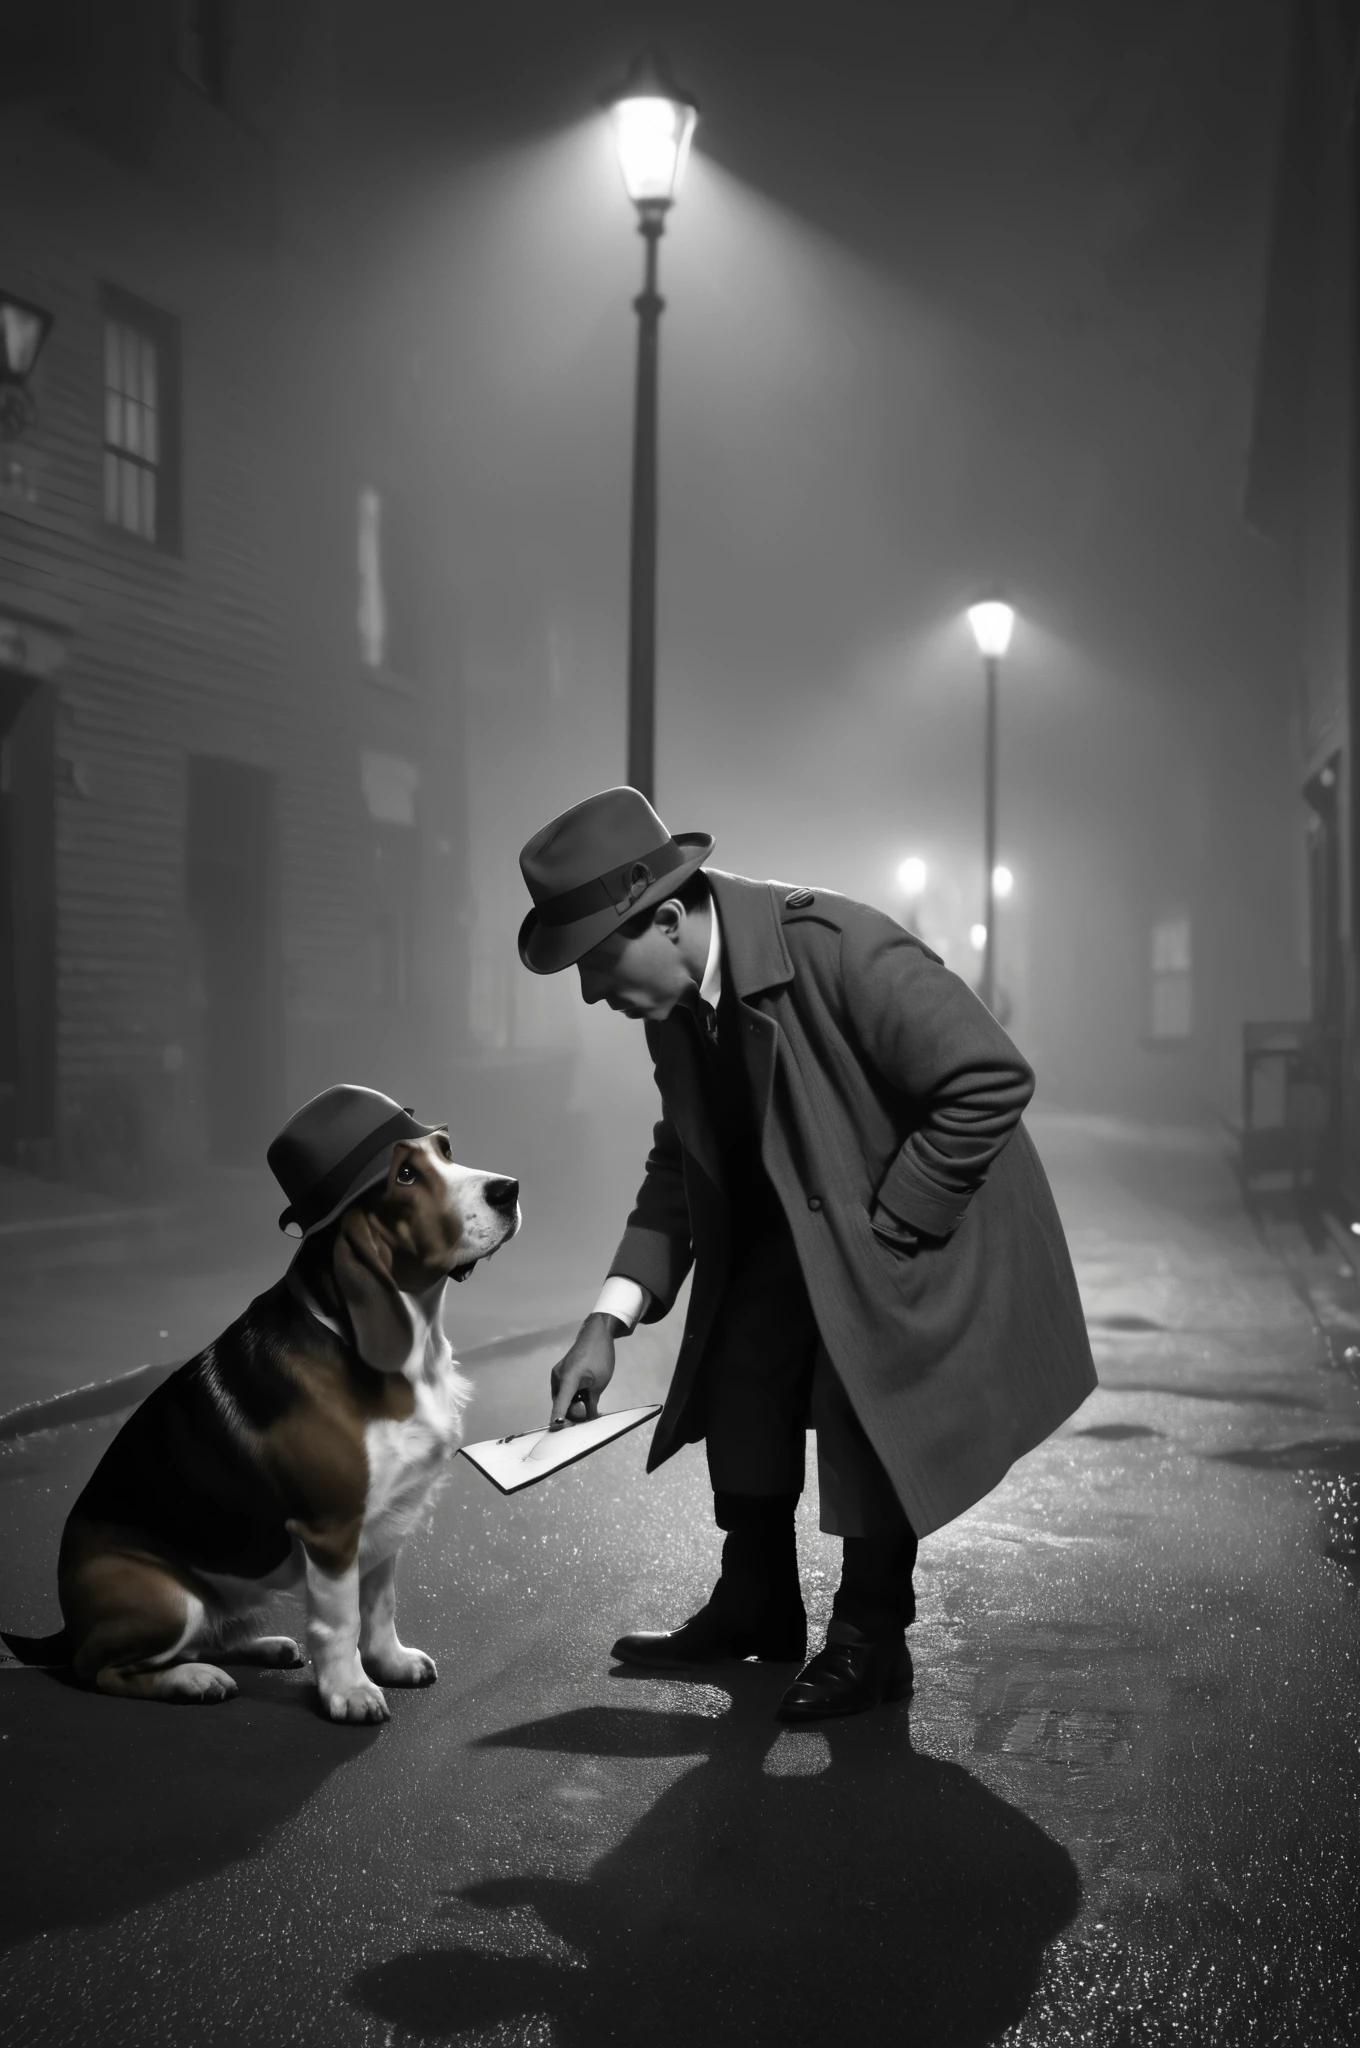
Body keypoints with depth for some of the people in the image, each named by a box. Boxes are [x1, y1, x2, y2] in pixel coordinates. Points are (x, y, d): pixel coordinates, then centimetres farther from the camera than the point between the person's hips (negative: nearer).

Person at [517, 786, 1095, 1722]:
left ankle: (869, 1640, 9)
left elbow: (992, 1079, -31)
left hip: (915, 1221, -7)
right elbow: (682, 1164, 1)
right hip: (793, 1222, 7)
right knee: (740, 1377, 7)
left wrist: (880, 1230, -24)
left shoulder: (837, 946, -32)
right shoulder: (674, 1005, -8)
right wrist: (610, 1317, -10)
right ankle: (756, 1609, 25)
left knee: (867, 1408, -12)